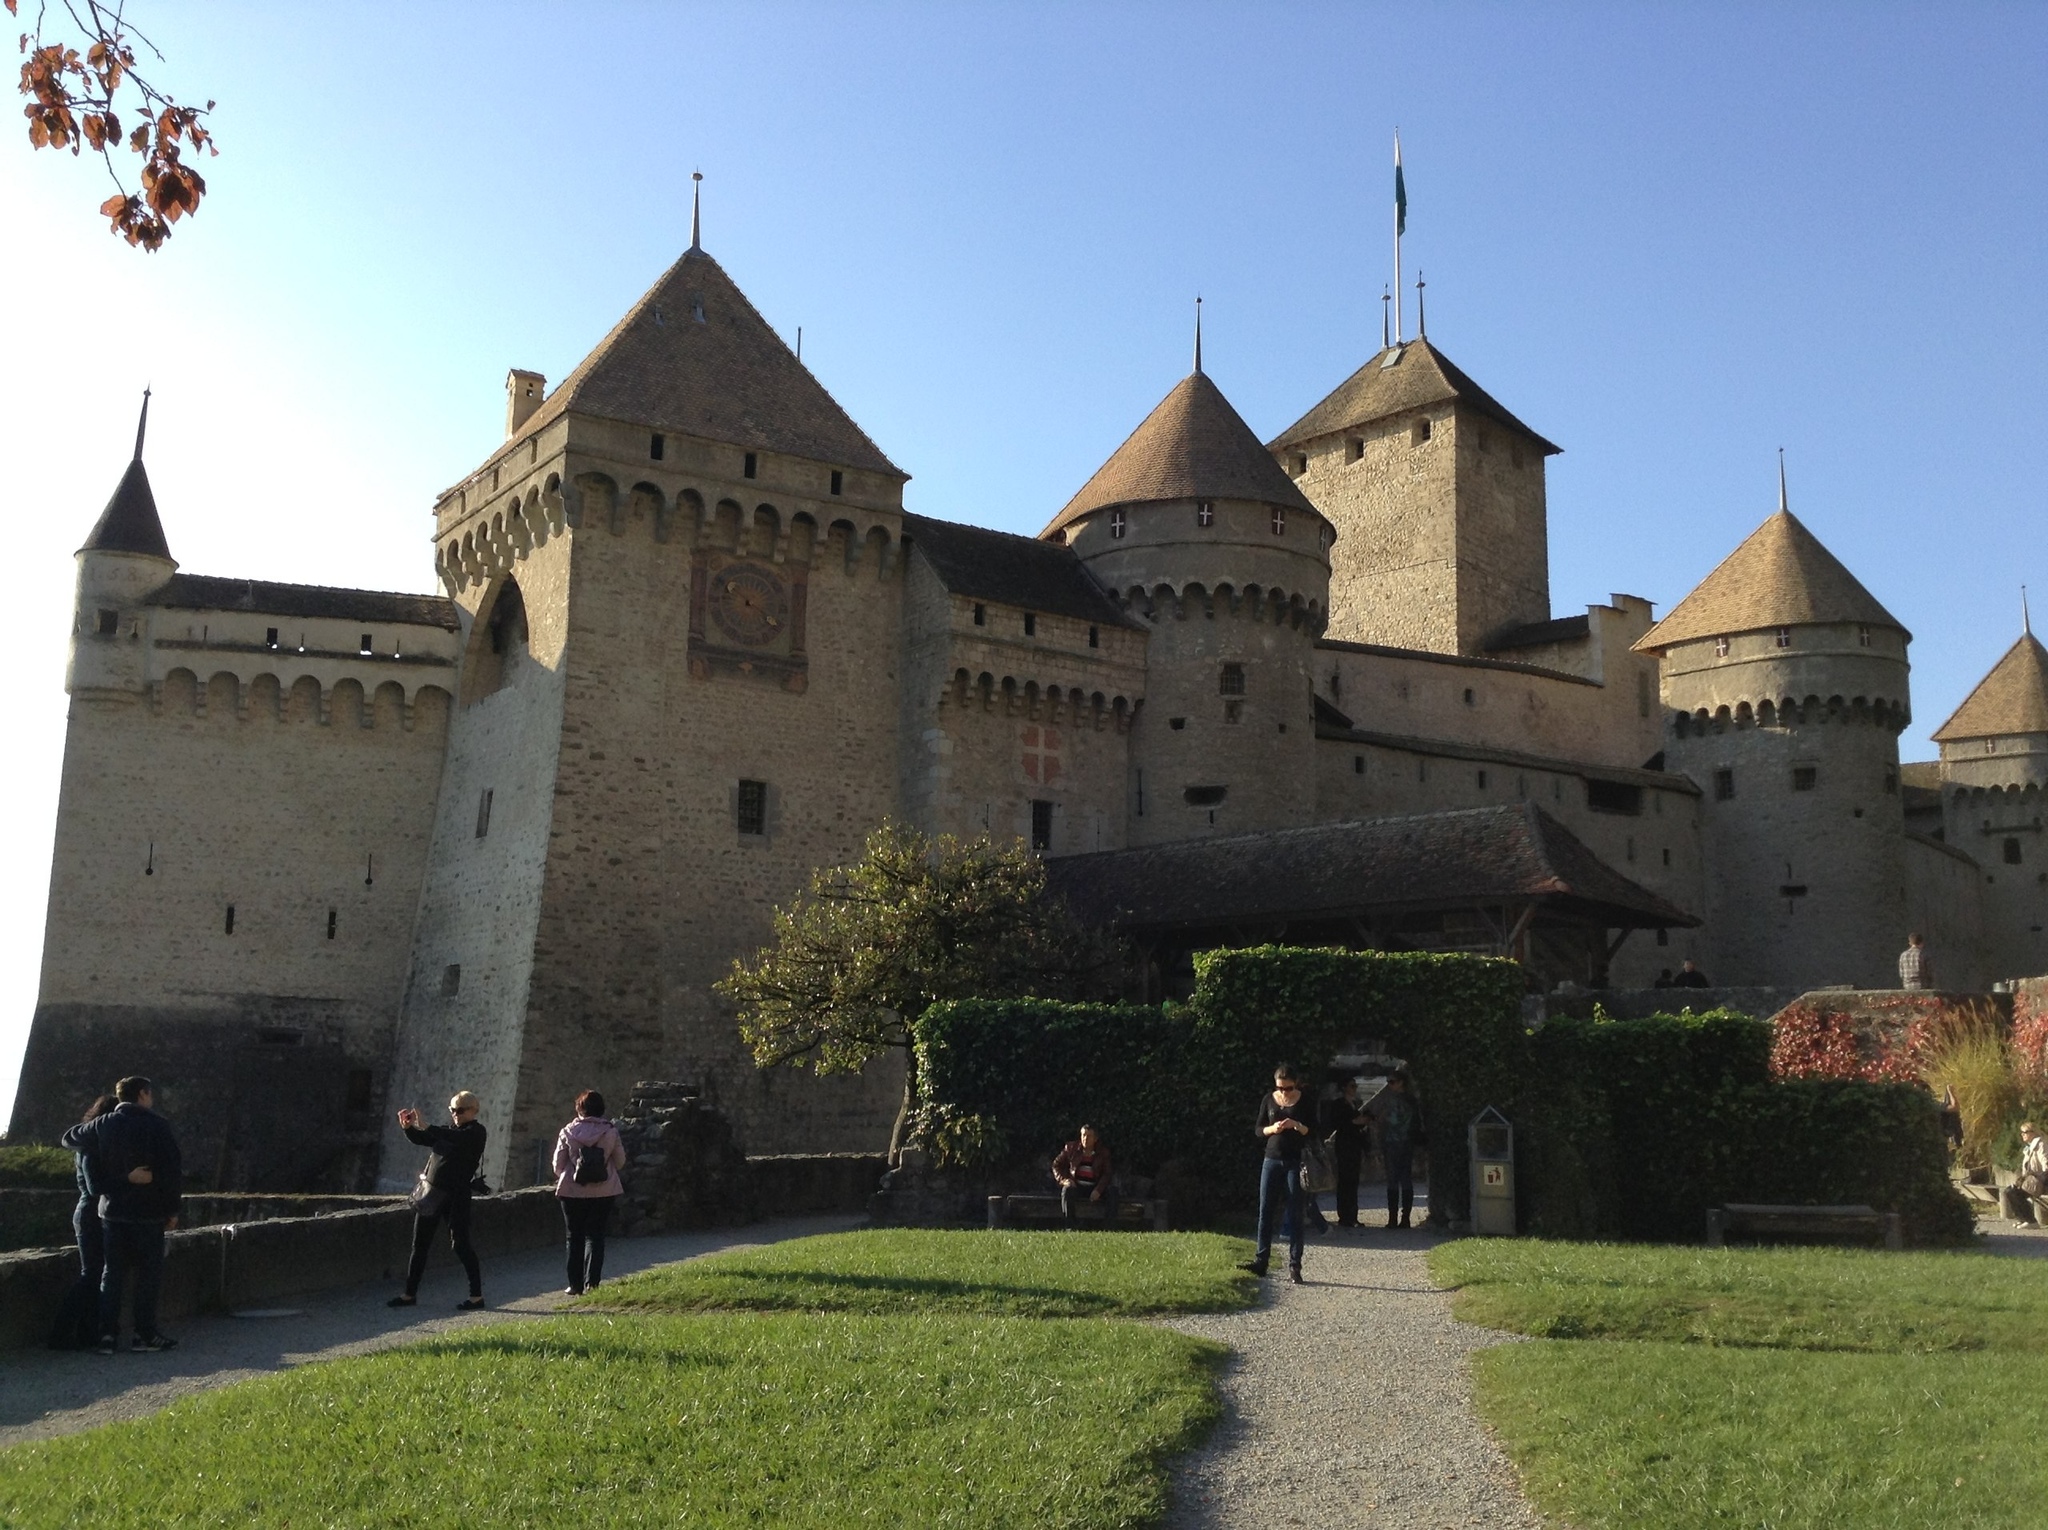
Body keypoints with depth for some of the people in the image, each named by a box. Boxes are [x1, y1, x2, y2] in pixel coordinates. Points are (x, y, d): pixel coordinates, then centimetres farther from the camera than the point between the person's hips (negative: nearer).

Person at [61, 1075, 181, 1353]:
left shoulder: (102, 1125, 2)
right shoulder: (156, 1125, -10)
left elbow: (69, 1138, 20)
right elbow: (174, 1170, -12)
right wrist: (172, 1208, -2)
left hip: (112, 1209, 4)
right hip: (149, 1211, -4)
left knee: (112, 1272, 10)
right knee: (149, 1272, 5)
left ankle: (107, 1334, 7)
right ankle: (145, 1334, 5)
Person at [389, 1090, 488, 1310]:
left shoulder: (476, 1132, -6)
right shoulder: (448, 1132, 15)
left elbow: (456, 1138, -26)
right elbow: (420, 1139, 12)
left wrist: (425, 1126, -33)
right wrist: (407, 1127, -9)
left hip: (455, 1195, -7)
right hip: (431, 1192, 7)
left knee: (460, 1244, -7)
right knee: (419, 1244, 9)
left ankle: (477, 1296, -1)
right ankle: (410, 1294, 18)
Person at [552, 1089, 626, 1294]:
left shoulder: (568, 1132, -5)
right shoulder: (611, 1132, -4)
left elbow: (558, 1164, -1)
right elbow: (620, 1162, 3)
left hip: (572, 1191, 0)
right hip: (604, 1192, 0)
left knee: (575, 1237, 11)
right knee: (595, 1235, 7)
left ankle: (576, 1284, 13)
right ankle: (591, 1282, -4)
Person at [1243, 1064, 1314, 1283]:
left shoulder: (1304, 1102, -2)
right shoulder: (1269, 1100, 4)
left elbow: (1314, 1132, -2)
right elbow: (1258, 1129, 8)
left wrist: (1298, 1126, -21)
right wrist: (1272, 1129, -13)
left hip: (1295, 1163, -3)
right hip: (1272, 1160, 3)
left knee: (1294, 1215, -2)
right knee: (1266, 1212, 2)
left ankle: (1294, 1266, 1)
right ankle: (1261, 1261, 7)